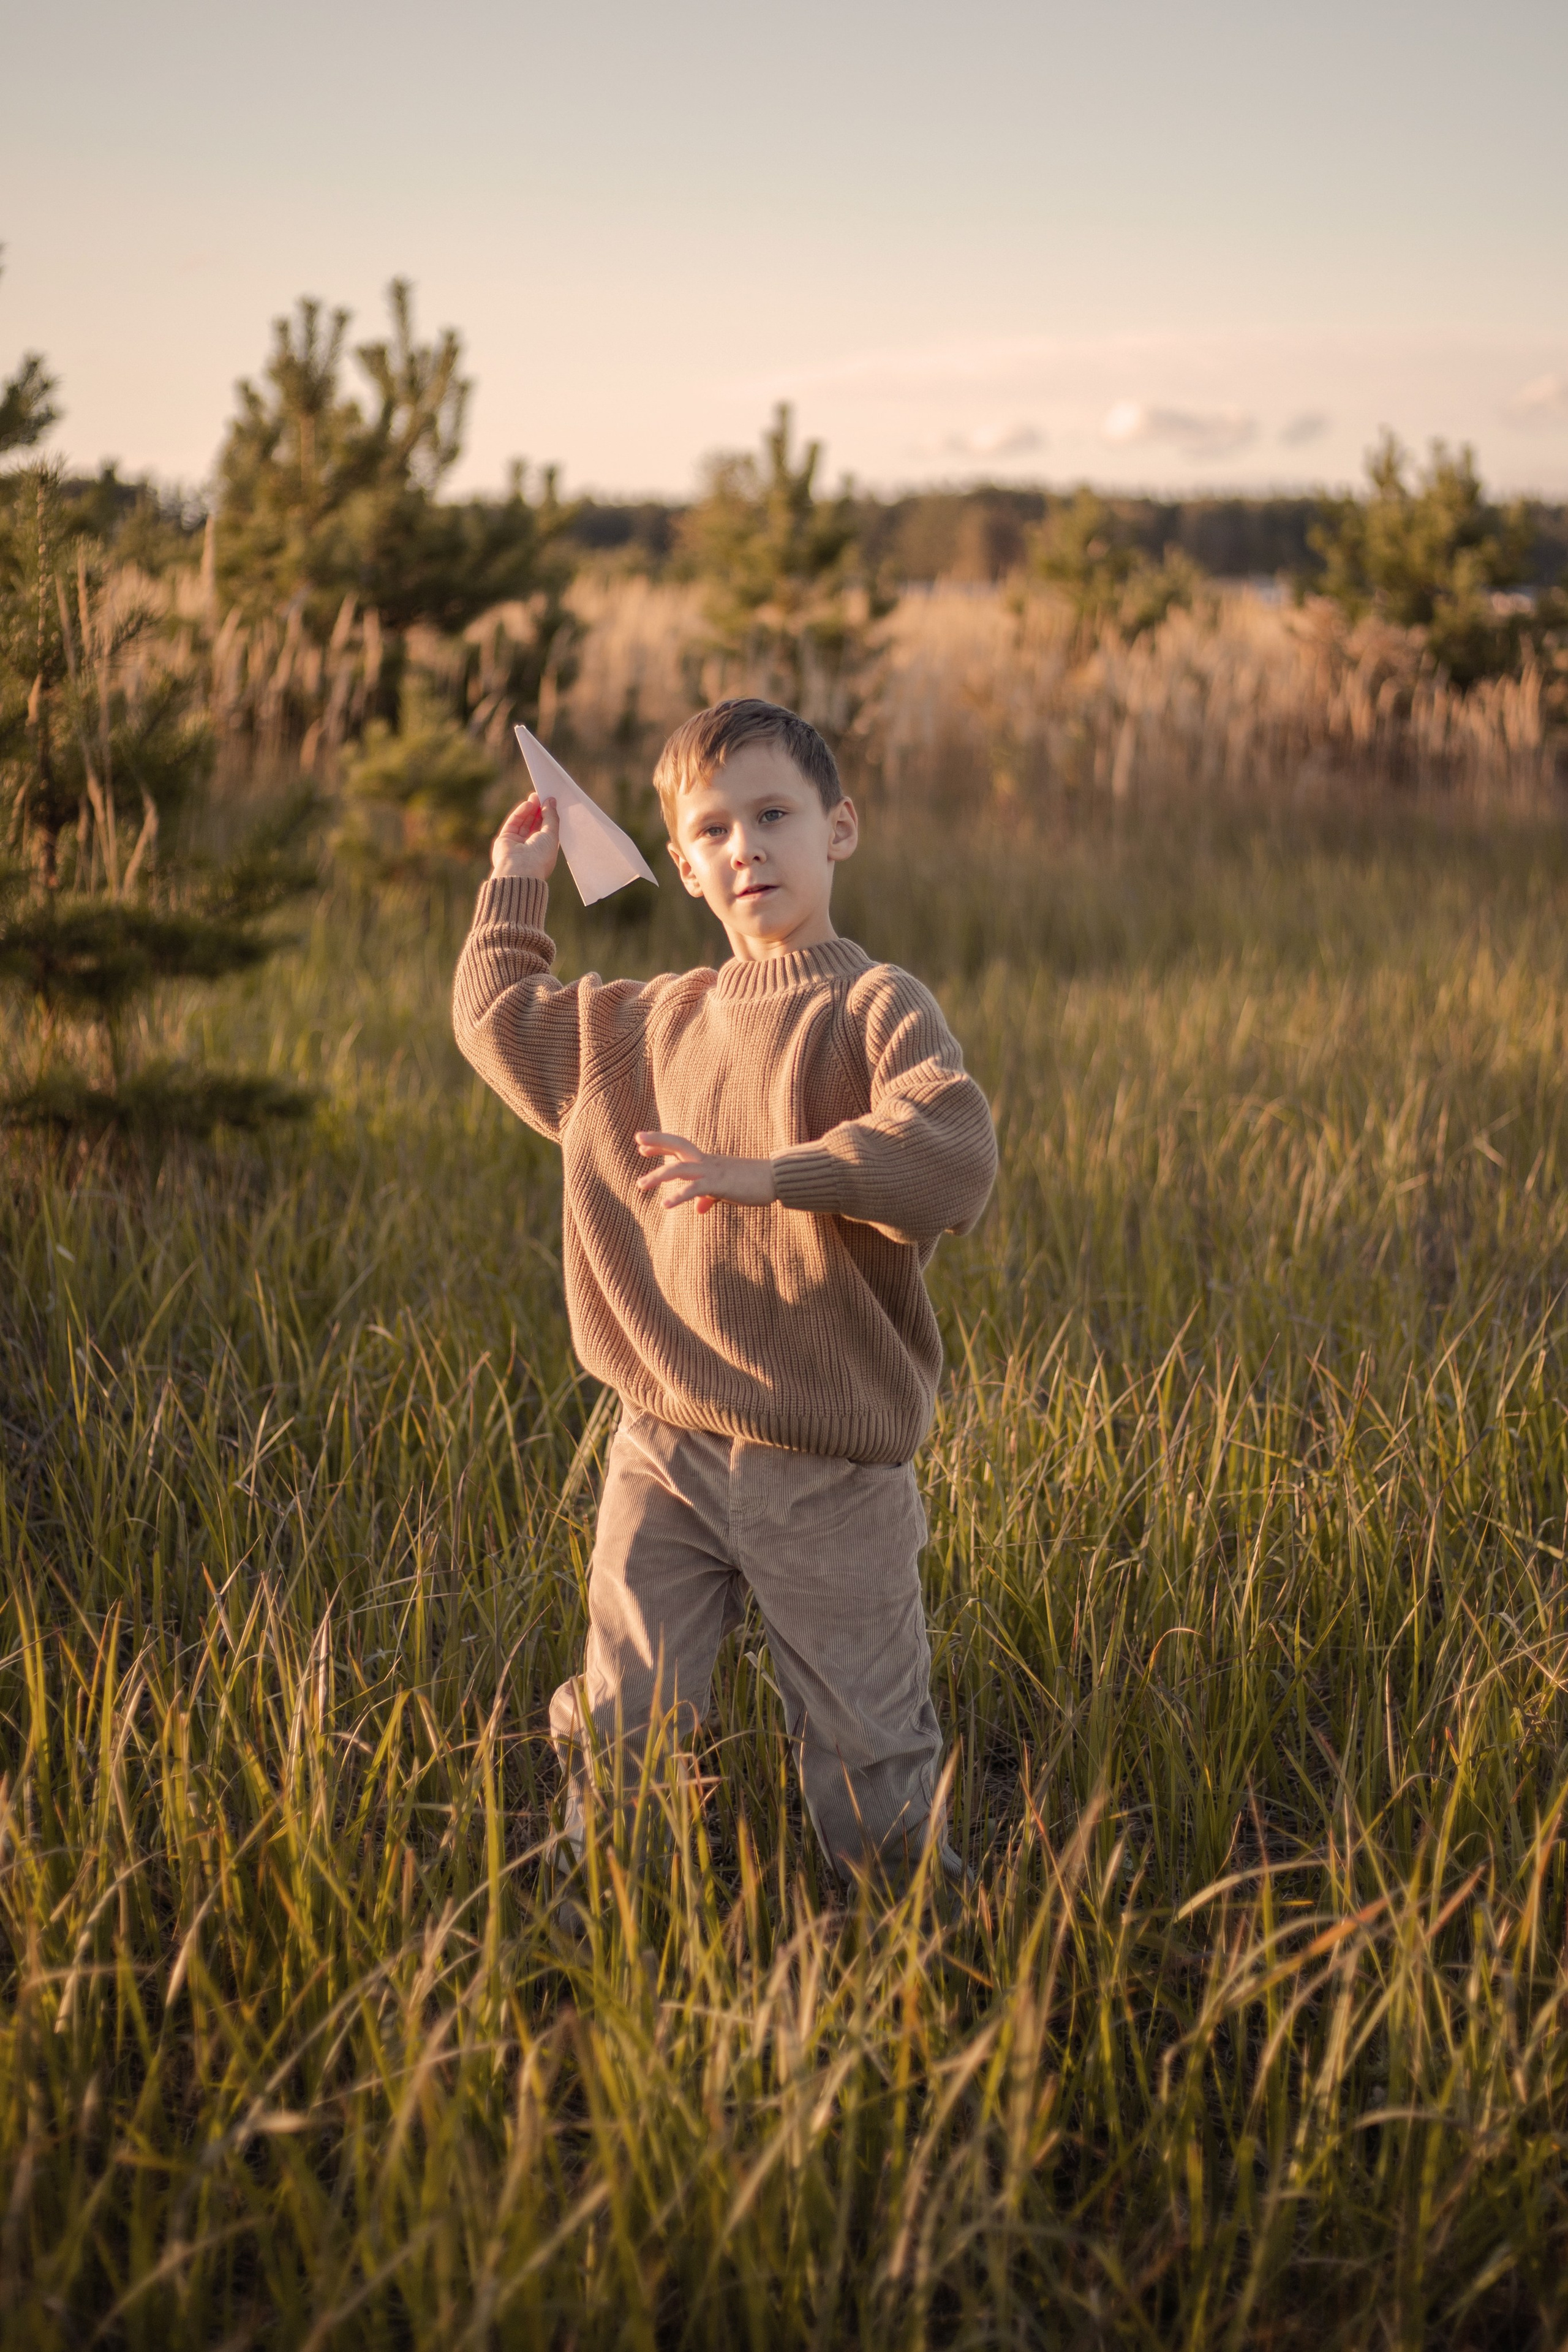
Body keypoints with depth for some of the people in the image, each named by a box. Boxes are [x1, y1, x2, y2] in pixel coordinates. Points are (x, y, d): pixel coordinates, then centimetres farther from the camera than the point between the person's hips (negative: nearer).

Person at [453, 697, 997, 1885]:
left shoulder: (875, 1008, -6)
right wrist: (517, 886, 27)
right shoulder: (645, 1022, 12)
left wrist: (767, 1173, -29)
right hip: (665, 1451, 4)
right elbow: (498, 1020, 30)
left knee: (871, 1768, 4)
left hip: (829, 1470, -4)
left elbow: (956, 1155, -25)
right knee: (620, 1740, 7)